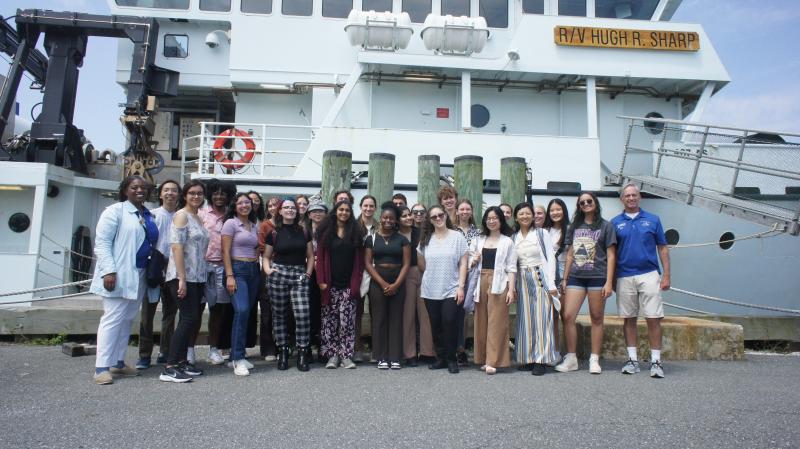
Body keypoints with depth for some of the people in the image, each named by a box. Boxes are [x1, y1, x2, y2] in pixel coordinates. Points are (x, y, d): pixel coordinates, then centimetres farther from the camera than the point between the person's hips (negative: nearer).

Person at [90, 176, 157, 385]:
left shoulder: (149, 217, 16)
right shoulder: (115, 211, -4)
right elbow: (101, 242, -10)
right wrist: (108, 271, -19)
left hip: (138, 276, 7)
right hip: (118, 275, -7)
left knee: (127, 320, 11)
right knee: (112, 319, -7)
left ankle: (118, 362, 20)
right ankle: (101, 367, -1)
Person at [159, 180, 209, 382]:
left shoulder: (198, 218, 17)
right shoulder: (182, 216, -7)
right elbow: (177, 248, -15)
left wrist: (202, 276, 15)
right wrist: (182, 279, -21)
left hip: (197, 277, 8)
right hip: (183, 276, -8)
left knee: (191, 319, 9)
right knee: (189, 318, -11)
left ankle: (182, 361, 17)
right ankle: (169, 368, -7)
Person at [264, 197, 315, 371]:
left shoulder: (304, 232, 9)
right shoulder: (274, 233, 6)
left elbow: (310, 256, 13)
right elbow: (266, 256, 11)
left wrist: (308, 273, 2)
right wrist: (268, 270, -6)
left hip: (299, 276, 0)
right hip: (278, 275, 0)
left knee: (302, 314, -10)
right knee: (279, 315, 5)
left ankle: (302, 353, 0)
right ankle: (282, 351, 17)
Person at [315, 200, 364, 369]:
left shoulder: (355, 232, 7)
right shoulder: (325, 230, 7)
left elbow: (359, 259, 4)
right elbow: (320, 257, 2)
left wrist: (356, 283, -5)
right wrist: (321, 280, -7)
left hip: (348, 285, 0)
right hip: (330, 285, 1)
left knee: (347, 321, -3)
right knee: (329, 321, 3)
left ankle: (346, 355, 4)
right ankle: (332, 355, 10)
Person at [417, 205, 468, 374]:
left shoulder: (457, 236, -1)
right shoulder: (426, 239, 7)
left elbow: (463, 263, -3)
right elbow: (421, 263, 17)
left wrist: (460, 286, -9)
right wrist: (432, 276, 11)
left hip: (451, 290, -3)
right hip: (430, 291, 3)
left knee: (450, 323, -8)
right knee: (436, 326, 7)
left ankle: (451, 359, 6)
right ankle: (440, 358, 19)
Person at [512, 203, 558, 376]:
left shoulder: (542, 233, 2)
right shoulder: (514, 238, 11)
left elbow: (550, 258, -2)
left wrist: (551, 283, -9)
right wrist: (513, 286, 5)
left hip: (540, 278, -3)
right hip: (522, 281, 3)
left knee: (541, 318, -5)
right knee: (525, 319, 3)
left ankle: (541, 359, -1)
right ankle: (528, 357, 10)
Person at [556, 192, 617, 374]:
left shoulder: (605, 226, 5)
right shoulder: (574, 227, 17)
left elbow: (611, 256, 0)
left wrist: (608, 282, -7)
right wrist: (564, 279, 12)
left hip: (597, 277, -3)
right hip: (576, 277, 3)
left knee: (596, 318, 2)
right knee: (568, 316, -6)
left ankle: (594, 360, 11)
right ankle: (571, 359, 5)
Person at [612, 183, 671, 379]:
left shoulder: (652, 220, 6)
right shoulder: (615, 223, 7)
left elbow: (662, 248, 7)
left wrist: (666, 275, -1)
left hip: (649, 275, -1)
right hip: (624, 277, 1)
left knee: (653, 319, -2)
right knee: (629, 319, 7)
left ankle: (656, 361, 6)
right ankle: (633, 360, 16)